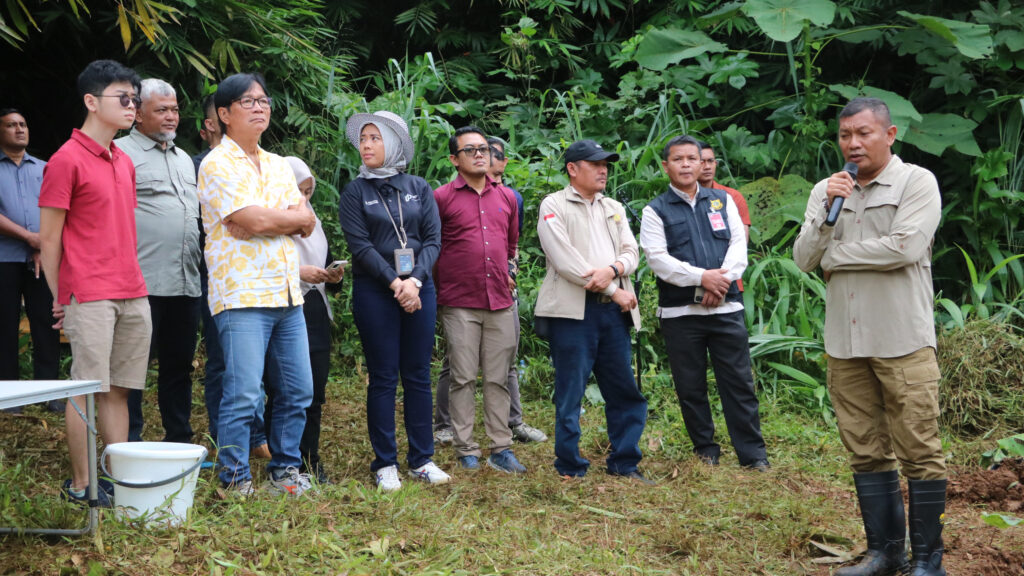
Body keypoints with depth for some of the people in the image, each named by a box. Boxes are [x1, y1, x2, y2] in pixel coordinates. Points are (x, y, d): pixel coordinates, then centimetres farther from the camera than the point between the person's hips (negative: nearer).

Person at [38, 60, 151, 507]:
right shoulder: (67, 160, -7)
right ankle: (80, 485, 7)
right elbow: (48, 238, -6)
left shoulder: (124, 162, 16)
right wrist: (59, 299, -5)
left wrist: (133, 282, 16)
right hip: (89, 297, -7)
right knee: (87, 390, -2)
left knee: (118, 389, 9)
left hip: (132, 294, 7)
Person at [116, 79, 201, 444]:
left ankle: (180, 442, 21)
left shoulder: (184, 159, 22)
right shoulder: (123, 153, -2)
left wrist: (199, 263, 22)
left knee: (179, 365, 13)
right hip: (143, 283, -7)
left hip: (186, 283, 7)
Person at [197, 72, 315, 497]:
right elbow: (255, 220, -17)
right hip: (242, 296, -7)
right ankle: (235, 479, 2)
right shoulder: (217, 164, -5)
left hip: (287, 294, 7)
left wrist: (268, 220, -9)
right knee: (243, 394, -10)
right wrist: (291, 216, 0)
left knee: (297, 390, 9)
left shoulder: (278, 165, 18)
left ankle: (285, 469, 22)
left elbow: (307, 223, 9)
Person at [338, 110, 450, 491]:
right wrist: (395, 283, -14)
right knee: (383, 378, 0)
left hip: (419, 290, 2)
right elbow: (360, 245, -6)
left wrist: (415, 280, -13)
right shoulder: (355, 192, 2)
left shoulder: (419, 188, 8)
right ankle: (385, 464, 7)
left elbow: (433, 240, 2)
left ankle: (422, 460, 13)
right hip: (374, 292, -2)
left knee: (418, 376, 6)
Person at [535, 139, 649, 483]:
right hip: (573, 311, -6)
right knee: (570, 395, -2)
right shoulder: (553, 206, 0)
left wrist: (612, 269, -13)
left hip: (613, 312, 6)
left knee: (626, 392, 7)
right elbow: (565, 261, -11)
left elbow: (632, 253, 11)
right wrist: (615, 291, -9)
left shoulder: (614, 209, 20)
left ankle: (624, 464, 17)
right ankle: (570, 467, 8)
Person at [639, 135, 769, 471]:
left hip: (726, 306, 1)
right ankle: (705, 451, 18)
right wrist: (702, 277, -16)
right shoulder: (655, 211, 5)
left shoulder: (722, 201, 14)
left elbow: (739, 245, 6)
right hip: (679, 312, -1)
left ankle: (753, 455, 4)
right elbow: (657, 259, -7)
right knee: (690, 387, 5)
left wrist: (721, 280, -11)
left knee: (739, 382, -1)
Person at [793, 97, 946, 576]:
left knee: (919, 451, -4)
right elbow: (804, 259, 6)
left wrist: (835, 256, -4)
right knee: (867, 451, 9)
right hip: (845, 343, 5)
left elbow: (905, 247, -15)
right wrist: (828, 209, -9)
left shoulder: (916, 182, -2)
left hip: (903, 341, -5)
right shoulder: (826, 190, 13)